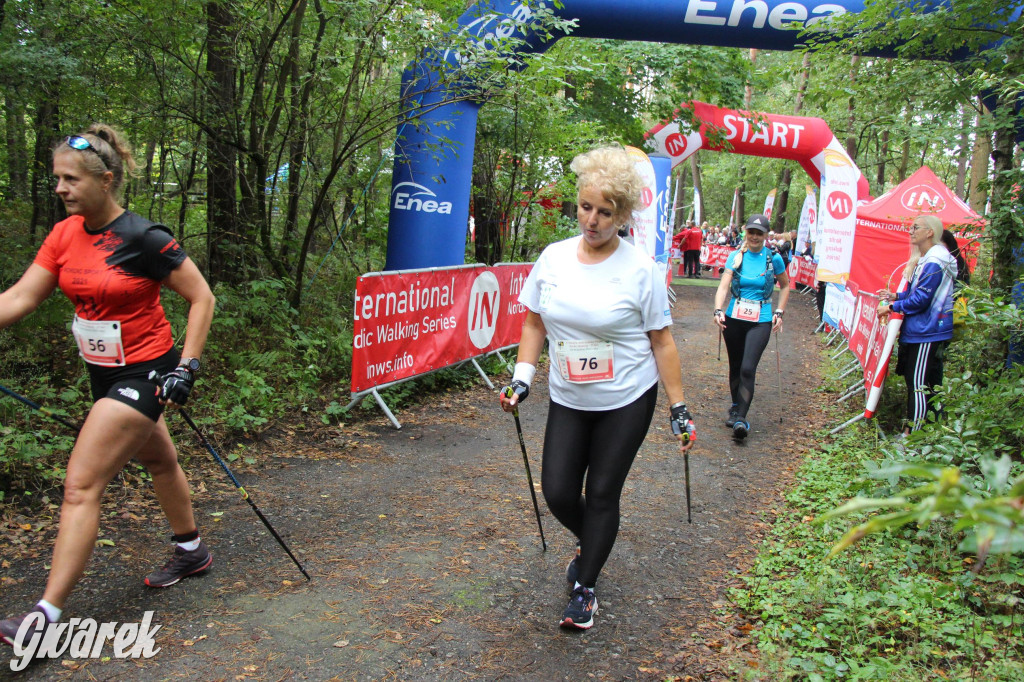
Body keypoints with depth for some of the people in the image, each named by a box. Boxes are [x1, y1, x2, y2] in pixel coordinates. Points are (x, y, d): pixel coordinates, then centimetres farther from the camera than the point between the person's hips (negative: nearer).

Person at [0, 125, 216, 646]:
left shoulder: (142, 239, -19)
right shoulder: (64, 236, 0)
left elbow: (202, 297, -14)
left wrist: (187, 366, -18)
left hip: (142, 374, -8)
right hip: (104, 373, 8)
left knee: (81, 487, -10)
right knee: (158, 460, 23)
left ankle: (47, 616, -3)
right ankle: (192, 552, 44)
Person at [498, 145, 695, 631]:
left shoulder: (640, 270, -13)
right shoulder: (554, 257, -3)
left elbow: (661, 341, -7)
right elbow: (534, 323, 7)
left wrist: (679, 410, -7)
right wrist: (522, 378, -1)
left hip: (627, 401, -3)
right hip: (568, 400, 4)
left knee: (602, 494, 3)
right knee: (557, 493, 3)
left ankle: (584, 590, 22)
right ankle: (590, 544, 37)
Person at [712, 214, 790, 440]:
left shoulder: (774, 259, -2)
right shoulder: (735, 257, 0)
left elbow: (785, 286, 13)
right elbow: (724, 285, -9)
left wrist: (779, 313, 4)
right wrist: (718, 310, -25)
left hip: (760, 322, -2)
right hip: (734, 319, 2)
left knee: (748, 369, -14)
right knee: (735, 367, 14)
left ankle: (741, 418, -11)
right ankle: (735, 408, 32)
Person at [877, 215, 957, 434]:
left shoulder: (934, 262, -18)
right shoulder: (926, 260, 16)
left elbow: (921, 299, -21)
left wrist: (892, 307, -12)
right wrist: (896, 296, 11)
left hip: (927, 333, -11)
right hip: (921, 331, 11)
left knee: (918, 384, -7)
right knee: (930, 384, 16)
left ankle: (910, 435, -2)